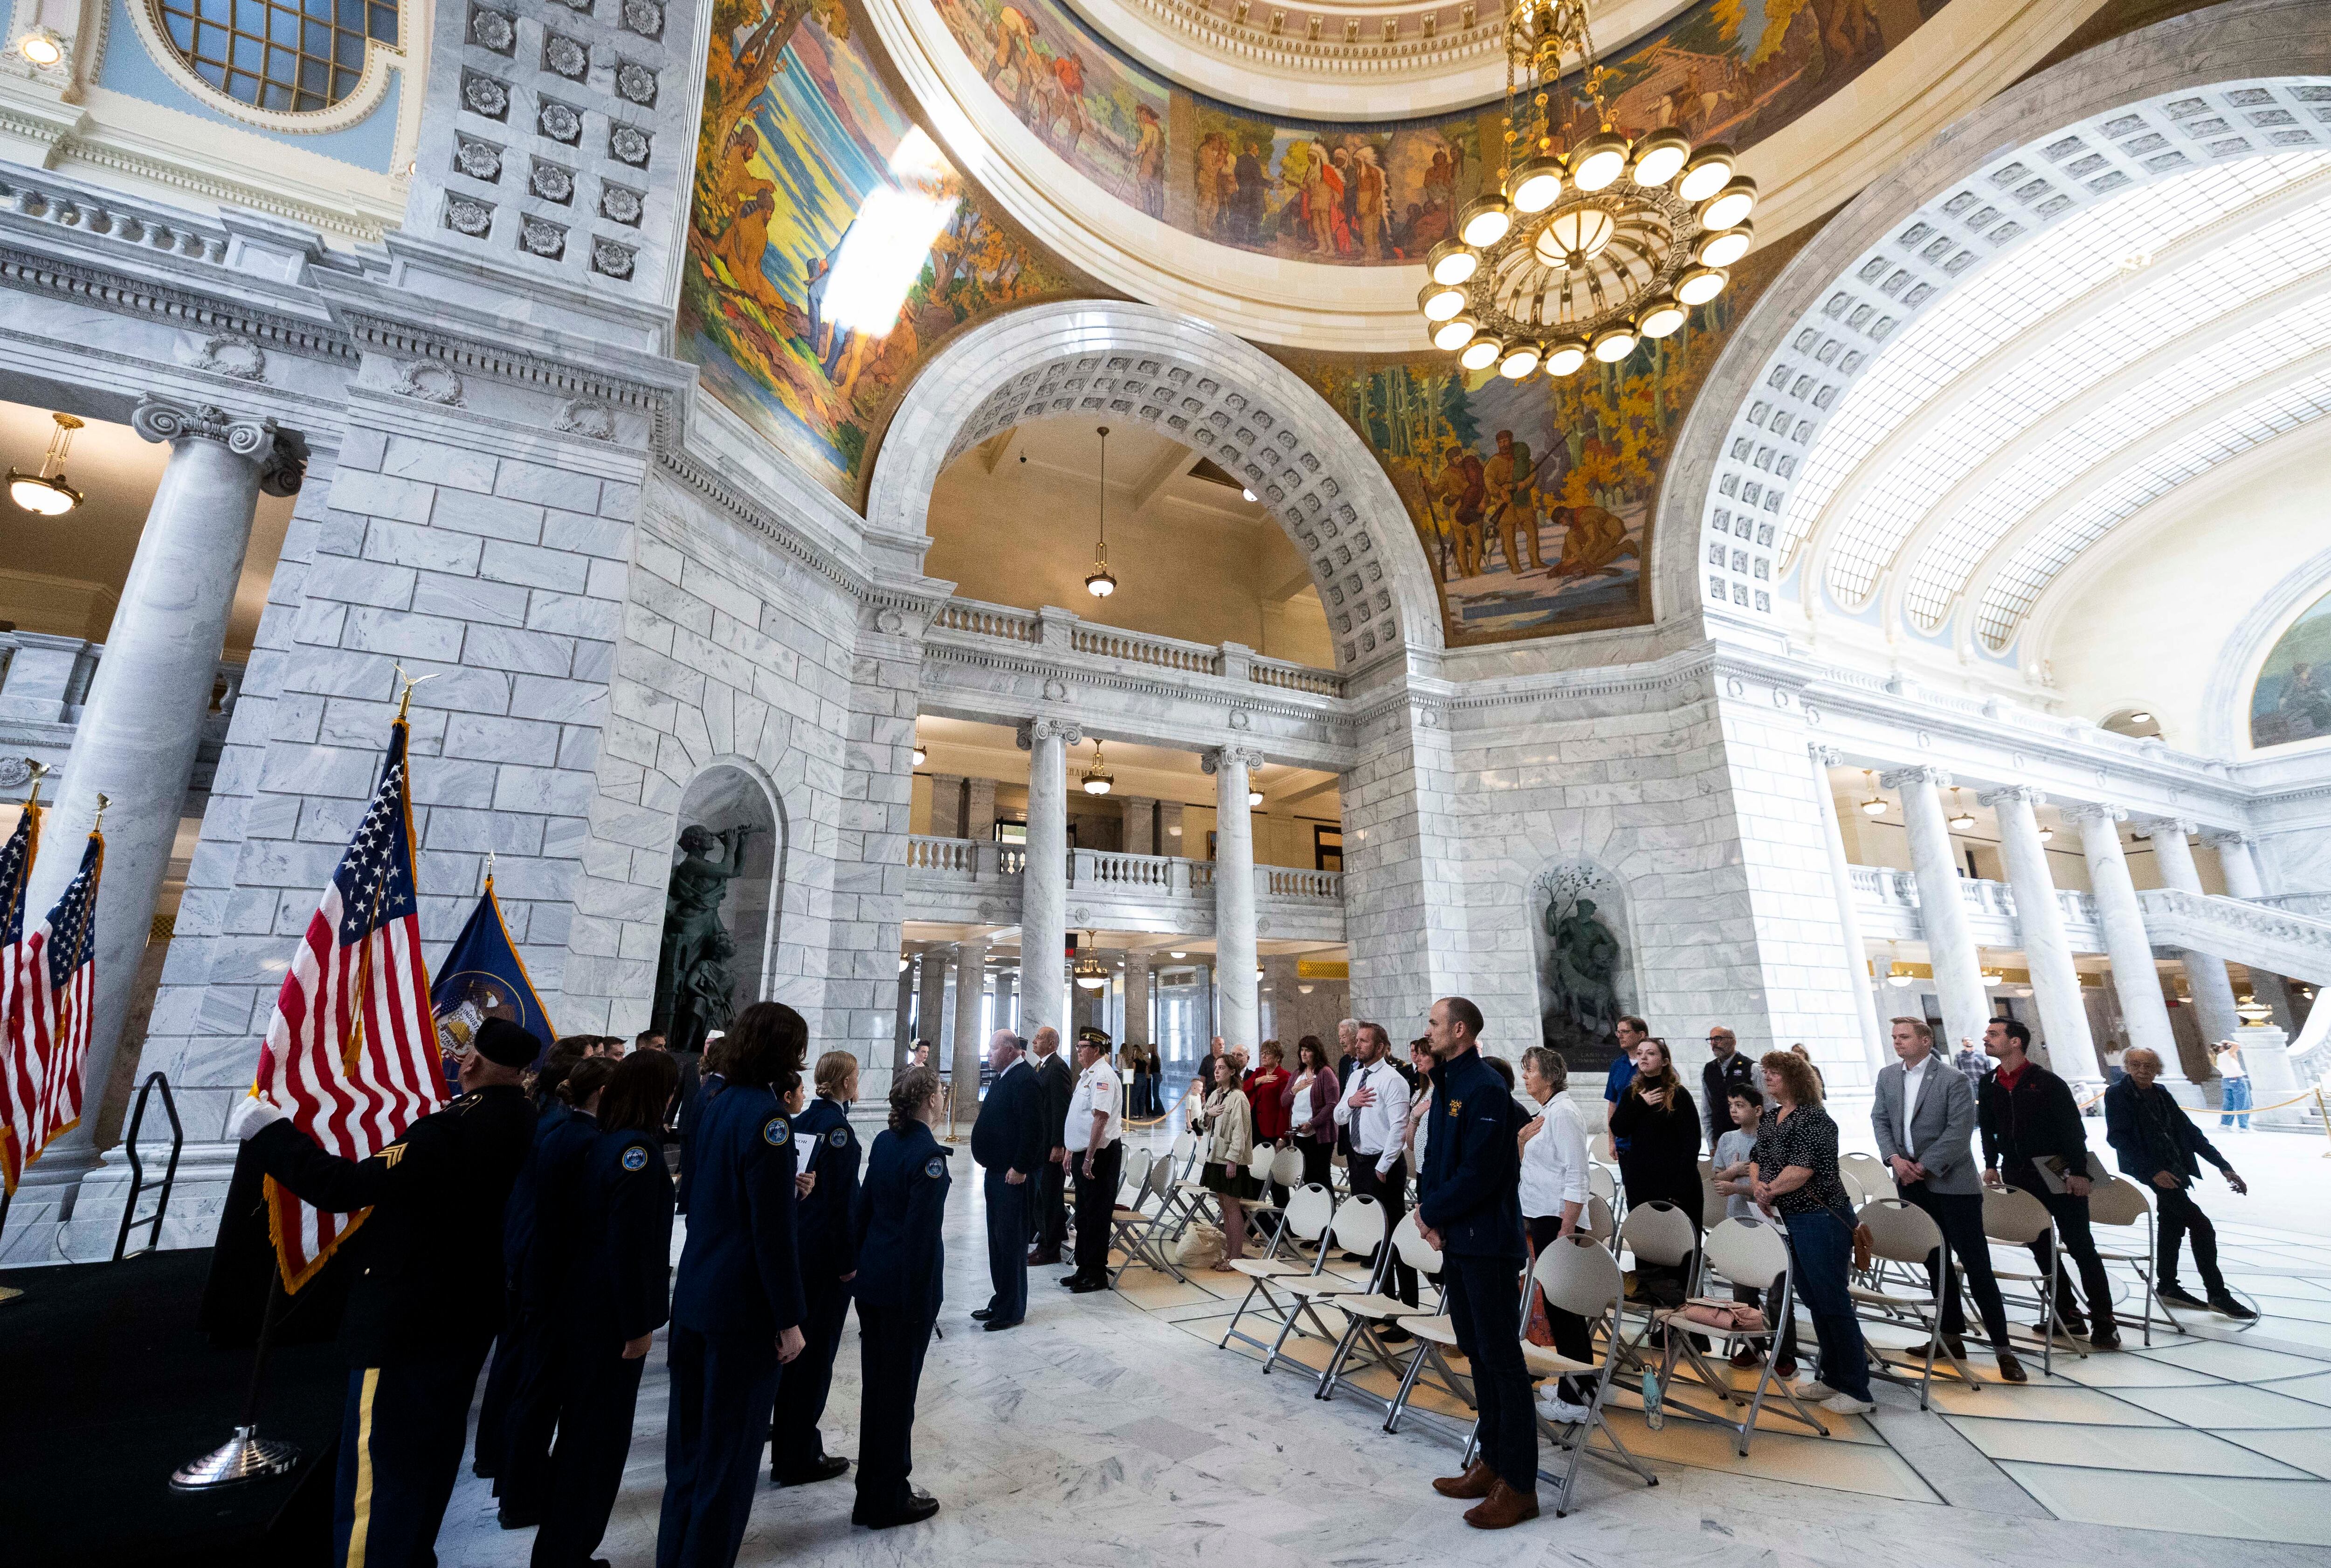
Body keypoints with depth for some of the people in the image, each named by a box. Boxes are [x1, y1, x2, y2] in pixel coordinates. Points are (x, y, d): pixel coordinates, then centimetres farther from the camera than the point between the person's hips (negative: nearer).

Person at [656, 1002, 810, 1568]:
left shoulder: (717, 1101, 4)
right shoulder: (766, 1113, -22)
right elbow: (772, 1229, -22)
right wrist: (789, 1318, -15)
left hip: (695, 1298, 9)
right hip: (745, 1307, -9)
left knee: (691, 1440, 22)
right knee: (730, 1451, 8)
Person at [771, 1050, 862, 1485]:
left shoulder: (803, 1119, 5)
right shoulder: (838, 1128, -19)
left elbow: (788, 1177, 9)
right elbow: (840, 1200, -20)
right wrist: (848, 1261, -14)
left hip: (797, 1243, 9)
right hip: (827, 1250, -9)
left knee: (796, 1342, 20)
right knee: (817, 1350, 3)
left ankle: (789, 1438, 35)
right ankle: (798, 1458, 14)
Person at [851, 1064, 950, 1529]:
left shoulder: (885, 1141, 3)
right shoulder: (928, 1153, -21)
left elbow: (862, 1206, 9)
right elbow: (922, 1232, -21)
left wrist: (859, 1262, 17)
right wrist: (922, 1303, -15)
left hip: (871, 1277, 8)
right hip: (907, 1284, -8)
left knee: (876, 1382, 20)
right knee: (899, 1388, 7)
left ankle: (875, 1489, 36)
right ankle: (887, 1502, 22)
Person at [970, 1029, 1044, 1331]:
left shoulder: (1024, 1081, -20)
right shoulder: (1004, 1078, 12)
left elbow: (1033, 1130, -25)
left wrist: (1019, 1168, -22)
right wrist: (989, 1160, 17)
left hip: (1014, 1175, -10)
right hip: (997, 1171, 10)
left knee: (1011, 1241, 1)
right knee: (998, 1240, 19)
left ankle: (1012, 1310, 13)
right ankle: (1001, 1301, 32)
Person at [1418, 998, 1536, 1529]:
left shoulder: (1485, 1088, -19)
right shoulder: (1446, 1083, 10)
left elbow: (1479, 1173, -23)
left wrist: (1431, 1212, -12)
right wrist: (1429, 1211, -1)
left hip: (1487, 1241, -9)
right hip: (1457, 1238, 9)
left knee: (1500, 1356, 1)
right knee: (1477, 1351, 18)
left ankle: (1518, 1485, 13)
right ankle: (1492, 1463, 31)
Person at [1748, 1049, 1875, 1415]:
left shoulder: (1813, 1118, -16)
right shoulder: (1772, 1119, 10)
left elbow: (1801, 1169, -23)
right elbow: (1756, 1159, 15)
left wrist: (1770, 1190, -11)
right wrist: (1757, 1185, -4)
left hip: (1822, 1220, -9)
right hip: (1791, 1220, 9)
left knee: (1832, 1302, -1)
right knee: (1813, 1300, 17)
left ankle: (1857, 1391, 11)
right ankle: (1831, 1377, 29)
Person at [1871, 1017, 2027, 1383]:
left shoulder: (1953, 1080, -11)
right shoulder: (1887, 1076, 6)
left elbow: (1958, 1131, -16)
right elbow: (1880, 1119, 8)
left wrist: (1924, 1166, -17)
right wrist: (1894, 1157, -7)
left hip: (1951, 1182, -6)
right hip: (1912, 1184, 6)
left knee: (1976, 1264, -3)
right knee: (1936, 1261, 14)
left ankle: (2001, 1347, 6)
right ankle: (1952, 1336, 24)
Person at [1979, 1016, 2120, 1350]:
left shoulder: (2047, 1082, -9)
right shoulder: (1989, 1085, 6)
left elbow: (2074, 1128, -9)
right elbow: (1988, 1129, 14)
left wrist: (2078, 1171, -15)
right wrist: (1991, 1165, 7)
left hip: (2058, 1175, -5)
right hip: (2018, 1177, 5)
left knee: (2081, 1247, -2)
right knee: (2040, 1248, 10)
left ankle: (2103, 1322, 6)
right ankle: (2067, 1315, 20)